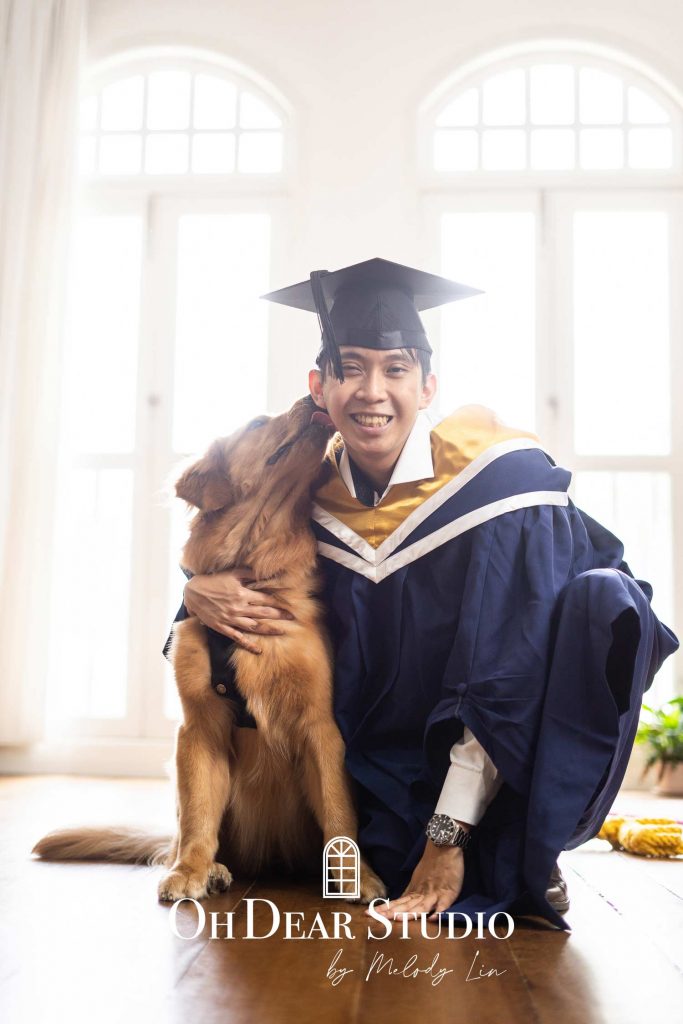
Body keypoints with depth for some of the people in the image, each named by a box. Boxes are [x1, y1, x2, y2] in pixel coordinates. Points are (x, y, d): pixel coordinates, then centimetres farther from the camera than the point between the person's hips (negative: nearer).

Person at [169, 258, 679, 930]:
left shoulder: (504, 478, -21)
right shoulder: (311, 492, -8)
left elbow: (506, 678, -25)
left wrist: (448, 838, -25)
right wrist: (200, 592, -18)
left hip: (518, 743, -3)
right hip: (390, 757, 4)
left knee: (602, 599, -30)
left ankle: (523, 861, -15)